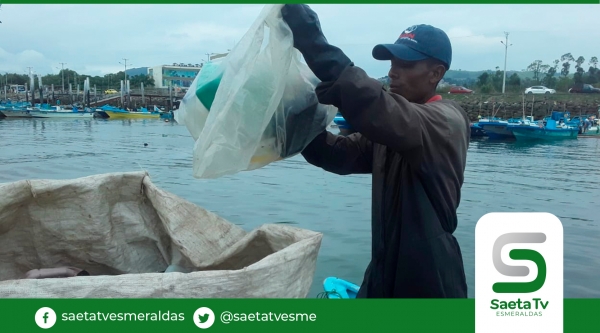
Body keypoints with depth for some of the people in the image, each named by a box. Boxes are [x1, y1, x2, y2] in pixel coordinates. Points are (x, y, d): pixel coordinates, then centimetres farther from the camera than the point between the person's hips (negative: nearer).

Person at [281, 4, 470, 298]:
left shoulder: (447, 121, -17)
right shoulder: (394, 127, 9)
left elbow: (376, 108, -36)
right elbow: (339, 154, 2)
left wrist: (312, 41, -38)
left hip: (428, 278, -7)